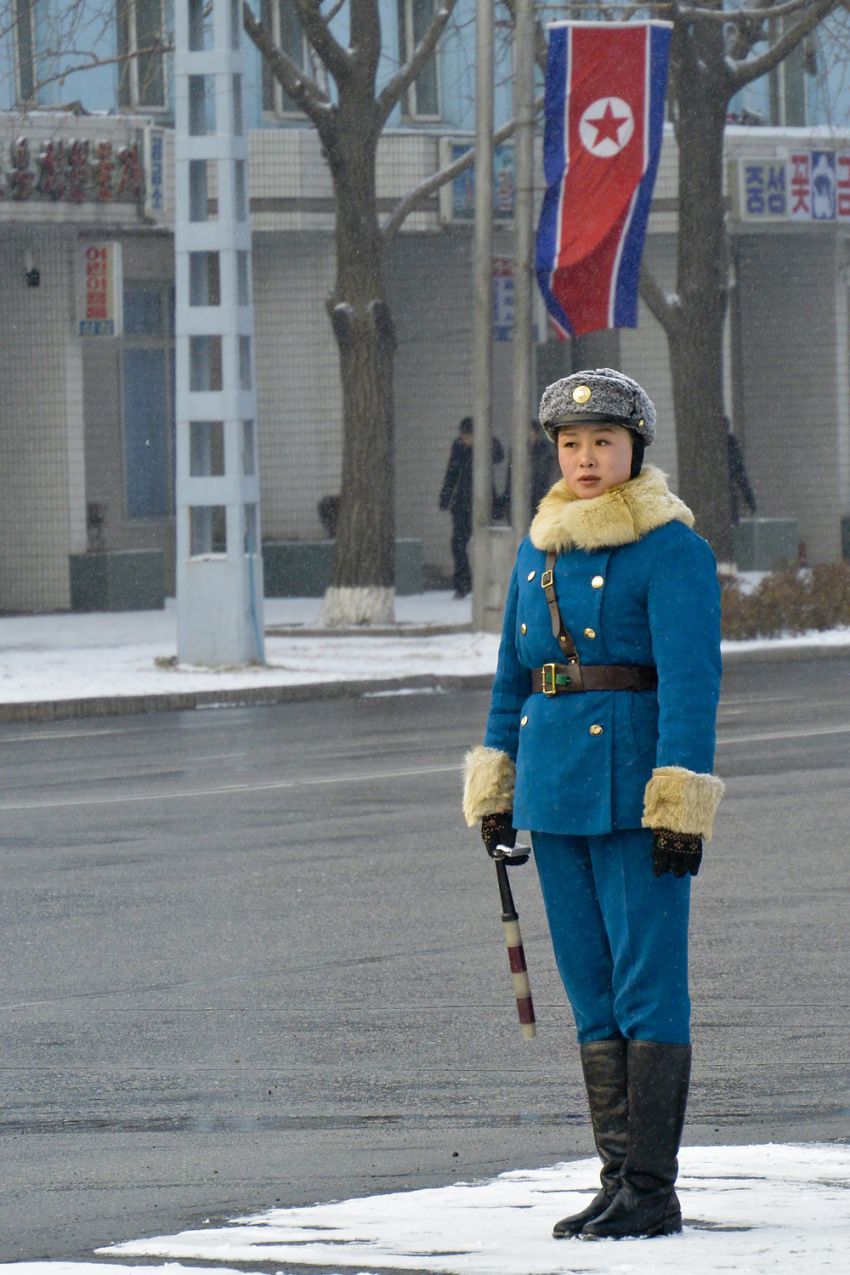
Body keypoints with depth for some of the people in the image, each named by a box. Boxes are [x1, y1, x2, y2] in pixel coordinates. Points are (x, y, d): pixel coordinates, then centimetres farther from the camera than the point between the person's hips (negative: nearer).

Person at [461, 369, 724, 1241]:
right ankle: (618, 1177, 15)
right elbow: (512, 674, 20)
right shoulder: (540, 549, 14)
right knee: (591, 991, 9)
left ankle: (652, 1191, -5)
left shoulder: (671, 550, -8)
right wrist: (494, 787, 16)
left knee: (647, 982, -6)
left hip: (633, 790, -7)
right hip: (556, 790, 7)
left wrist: (680, 802, -19)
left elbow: (690, 680, -13)